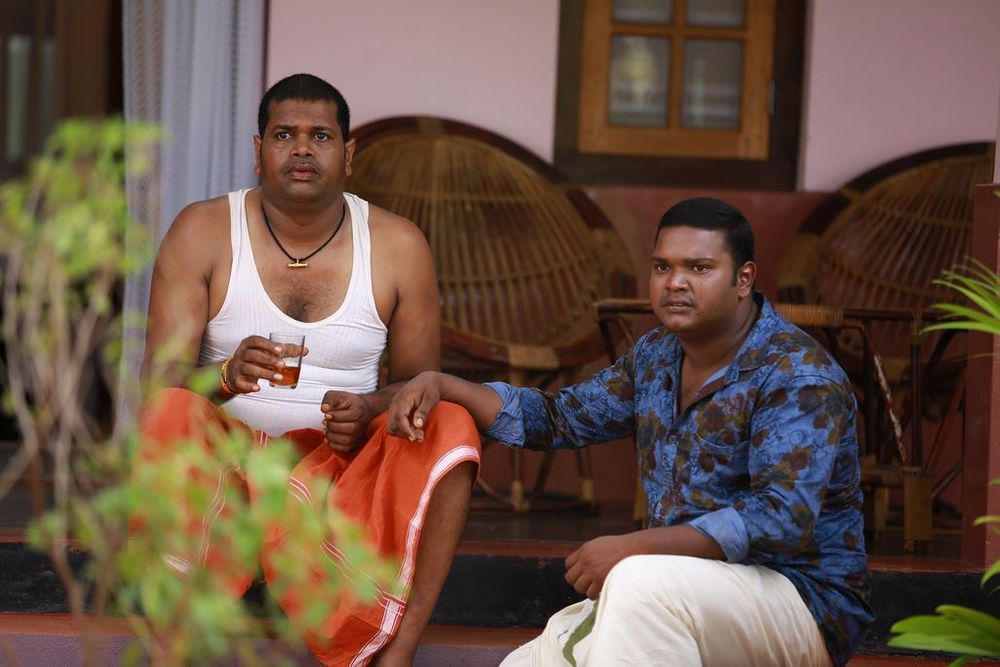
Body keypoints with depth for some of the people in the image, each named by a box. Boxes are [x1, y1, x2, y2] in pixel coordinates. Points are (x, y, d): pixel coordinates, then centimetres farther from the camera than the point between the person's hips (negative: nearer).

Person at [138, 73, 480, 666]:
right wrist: (227, 377, -33)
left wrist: (371, 409, -17)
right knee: (173, 415, -33)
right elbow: (160, 377, -9)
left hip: (340, 466, 1)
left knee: (452, 426, -26)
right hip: (225, 464, -1)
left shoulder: (398, 247, 1)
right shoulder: (202, 232, -2)